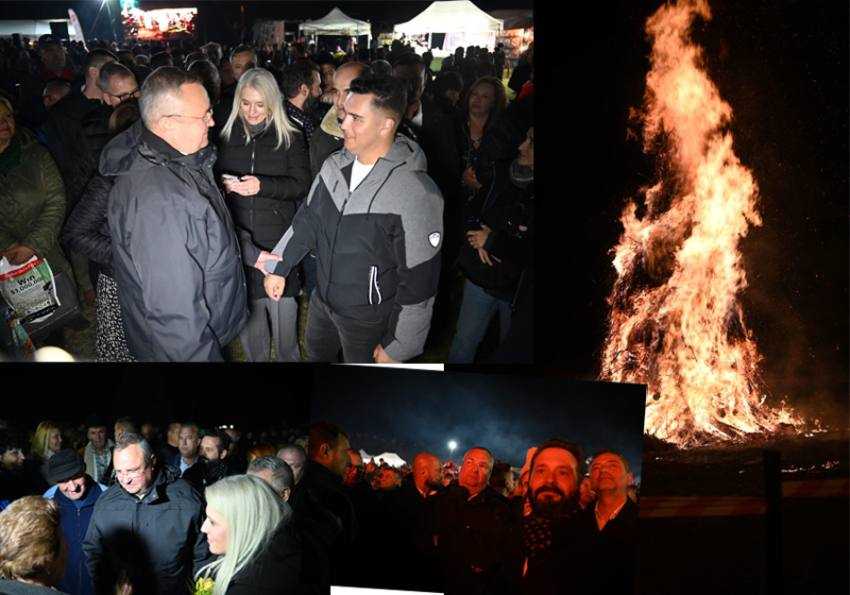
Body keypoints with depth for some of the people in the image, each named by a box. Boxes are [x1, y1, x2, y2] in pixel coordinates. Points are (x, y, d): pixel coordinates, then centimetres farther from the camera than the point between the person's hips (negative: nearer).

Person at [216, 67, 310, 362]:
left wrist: (262, 185, -17)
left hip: (278, 240, -2)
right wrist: (224, 185, -7)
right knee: (248, 314, 4)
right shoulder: (227, 137, 9)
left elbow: (301, 185, -3)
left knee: (283, 313, -1)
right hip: (238, 241, 2)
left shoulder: (290, 138, 3)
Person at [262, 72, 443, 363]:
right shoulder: (335, 165, -5)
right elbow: (307, 220, 12)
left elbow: (419, 282, -22)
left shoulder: (416, 193, -28)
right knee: (315, 355, 27)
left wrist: (397, 349, -17)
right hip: (322, 301, 7)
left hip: (368, 320, -7)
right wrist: (278, 267, 12)